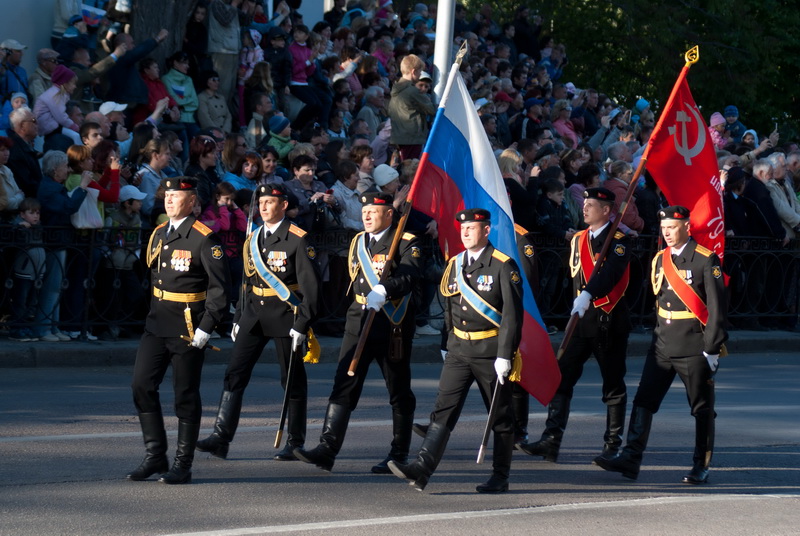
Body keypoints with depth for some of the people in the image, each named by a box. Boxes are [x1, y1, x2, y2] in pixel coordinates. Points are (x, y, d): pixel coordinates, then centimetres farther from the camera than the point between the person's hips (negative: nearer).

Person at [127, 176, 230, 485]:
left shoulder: (204, 239, -11)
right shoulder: (158, 235, 11)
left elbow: (219, 287, -13)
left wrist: (205, 329, -17)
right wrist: (154, 315, 16)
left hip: (189, 328, -7)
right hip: (157, 324, 7)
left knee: (186, 395, 1)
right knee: (142, 385, 2)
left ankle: (183, 465, 9)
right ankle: (155, 456, 12)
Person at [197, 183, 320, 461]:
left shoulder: (298, 239, -7)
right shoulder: (252, 240, 13)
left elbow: (311, 284, -10)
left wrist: (302, 324, -15)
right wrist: (238, 318, 16)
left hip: (285, 316, -5)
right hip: (254, 314, 5)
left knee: (292, 380, 4)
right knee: (235, 374, -5)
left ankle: (296, 443, 15)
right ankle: (221, 438, -8)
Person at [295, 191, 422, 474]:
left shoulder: (406, 243, -7)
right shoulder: (358, 242, 14)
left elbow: (409, 276, -24)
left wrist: (383, 291, -38)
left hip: (393, 326, -5)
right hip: (358, 323, 5)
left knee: (399, 392, 5)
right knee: (344, 385, -6)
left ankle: (399, 455, 14)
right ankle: (327, 448, -12)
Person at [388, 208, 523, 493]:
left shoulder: (503, 266, -9)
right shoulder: (455, 265, 10)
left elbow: (512, 314, -13)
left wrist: (504, 355, -18)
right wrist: (450, 345, 18)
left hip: (490, 352, -5)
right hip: (459, 351, 5)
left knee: (500, 416, 6)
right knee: (443, 409, -7)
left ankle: (500, 477, 16)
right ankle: (421, 469, -17)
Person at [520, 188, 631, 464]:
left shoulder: (618, 242, -10)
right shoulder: (578, 240, 12)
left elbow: (609, 272, -28)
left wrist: (587, 295, -44)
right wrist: (579, 302, 15)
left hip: (610, 320, -6)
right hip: (581, 317, 6)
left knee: (613, 385, 4)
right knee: (562, 377, -5)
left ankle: (614, 444, 14)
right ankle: (551, 442, -9)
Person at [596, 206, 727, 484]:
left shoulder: (706, 260, -9)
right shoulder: (659, 260, 10)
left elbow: (717, 307, -10)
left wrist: (712, 348, -13)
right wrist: (660, 337, 17)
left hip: (694, 347, -6)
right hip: (663, 346, 6)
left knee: (702, 408, 4)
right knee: (643, 401, -2)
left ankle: (701, 467, 12)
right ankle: (630, 459, -2)